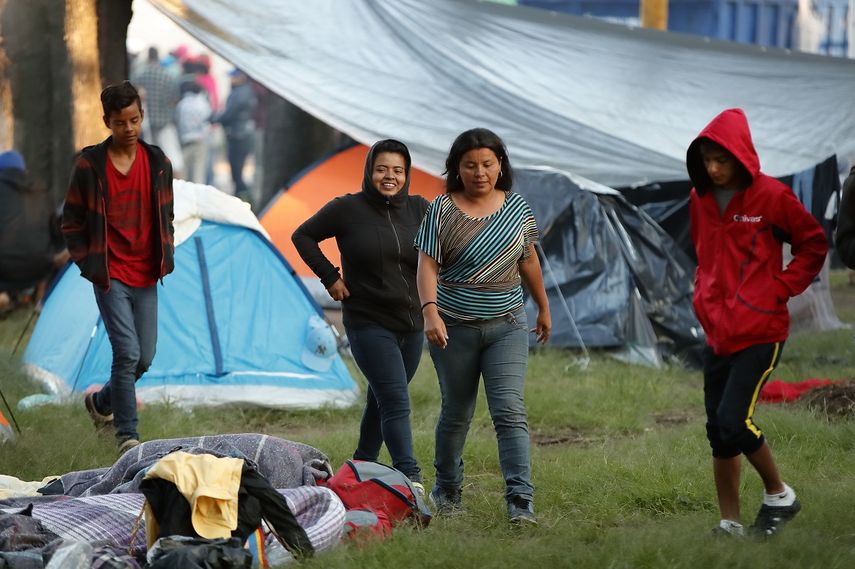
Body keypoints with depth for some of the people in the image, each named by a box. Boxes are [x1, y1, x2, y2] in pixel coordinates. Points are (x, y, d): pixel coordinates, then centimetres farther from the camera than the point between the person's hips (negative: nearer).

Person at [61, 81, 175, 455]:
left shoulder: (158, 163, 5)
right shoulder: (89, 165, -6)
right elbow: (71, 221, 1)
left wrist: (164, 258, 4)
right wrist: (87, 264, -5)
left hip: (146, 277, 4)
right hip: (110, 277, -4)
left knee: (145, 358, 7)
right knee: (128, 353, -14)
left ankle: (102, 402, 34)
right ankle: (127, 435, -6)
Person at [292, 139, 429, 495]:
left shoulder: (419, 209, 3)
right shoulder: (348, 209, -7)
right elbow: (303, 236, 5)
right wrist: (329, 277, -3)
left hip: (411, 324, 5)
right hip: (368, 323, -5)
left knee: (382, 400, 15)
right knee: (395, 401, -16)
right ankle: (410, 477, -23)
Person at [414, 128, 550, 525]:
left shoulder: (516, 207, 4)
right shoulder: (442, 212, -5)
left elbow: (528, 260, 16)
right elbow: (427, 266, -13)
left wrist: (543, 308, 24)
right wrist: (430, 312, -28)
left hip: (507, 327, 1)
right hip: (455, 328, -1)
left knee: (510, 411, -12)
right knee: (456, 413, 10)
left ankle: (521, 501, -18)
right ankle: (446, 489, 31)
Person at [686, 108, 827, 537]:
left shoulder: (771, 196, -11)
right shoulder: (700, 198, 6)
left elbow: (814, 245, 0)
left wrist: (781, 287, -8)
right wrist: (703, 293, 12)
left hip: (759, 332, -6)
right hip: (717, 332, 6)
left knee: (734, 422, -16)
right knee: (718, 432, 7)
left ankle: (779, 495, 6)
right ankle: (730, 525, 15)